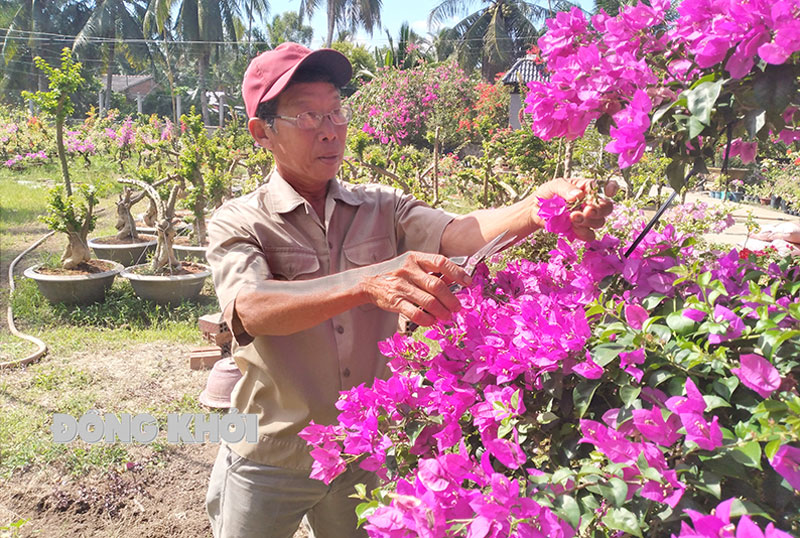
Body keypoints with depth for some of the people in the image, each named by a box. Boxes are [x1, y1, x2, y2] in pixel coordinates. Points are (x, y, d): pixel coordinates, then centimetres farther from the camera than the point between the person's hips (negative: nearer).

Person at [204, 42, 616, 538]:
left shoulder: (381, 208, -2)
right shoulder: (237, 225, -11)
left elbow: (457, 233, -19)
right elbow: (253, 308, -30)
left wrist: (538, 209, -38)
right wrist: (368, 283, -46)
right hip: (271, 463, -2)